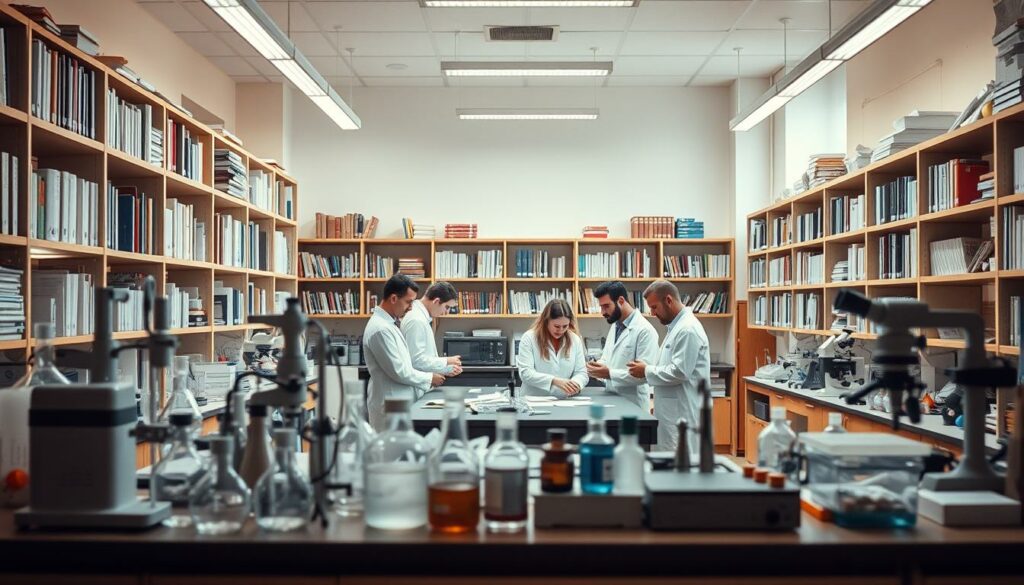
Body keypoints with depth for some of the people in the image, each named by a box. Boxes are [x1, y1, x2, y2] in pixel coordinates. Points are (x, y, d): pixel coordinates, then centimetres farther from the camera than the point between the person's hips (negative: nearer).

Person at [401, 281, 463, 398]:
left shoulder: (421, 317, 11)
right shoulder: (416, 320, -19)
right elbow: (417, 360, -22)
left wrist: (446, 370, 10)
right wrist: (446, 361, -12)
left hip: (423, 388, 9)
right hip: (416, 392, -9)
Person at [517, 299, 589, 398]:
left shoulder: (575, 339, 7)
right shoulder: (529, 338, -2)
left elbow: (581, 372, 7)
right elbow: (525, 373, -11)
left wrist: (576, 383, -16)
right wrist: (554, 381, -23)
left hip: (564, 402, 3)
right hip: (534, 400, -3)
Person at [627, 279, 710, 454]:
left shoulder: (688, 329, -16)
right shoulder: (677, 327, 15)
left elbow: (679, 372, -21)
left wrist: (646, 372, -10)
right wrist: (646, 367, 9)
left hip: (683, 413, -10)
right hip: (673, 411, 10)